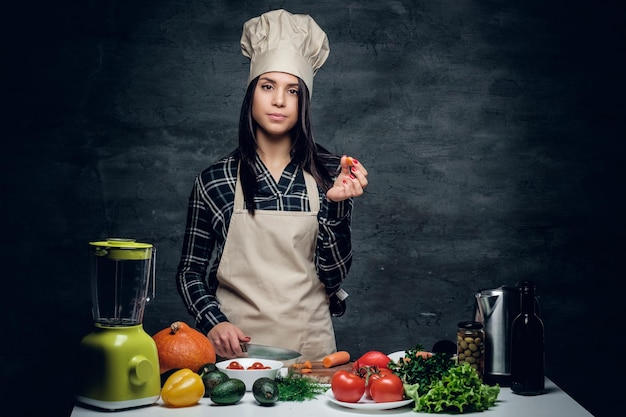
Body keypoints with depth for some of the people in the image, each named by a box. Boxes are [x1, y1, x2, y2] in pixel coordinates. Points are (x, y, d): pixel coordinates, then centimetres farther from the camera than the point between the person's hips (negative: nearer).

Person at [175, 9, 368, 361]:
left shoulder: (330, 174, -2)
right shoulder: (214, 180, -3)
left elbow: (334, 276, -5)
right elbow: (190, 271, 4)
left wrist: (333, 205, -17)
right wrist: (213, 321, -13)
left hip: (309, 345, 1)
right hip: (235, 343, 0)